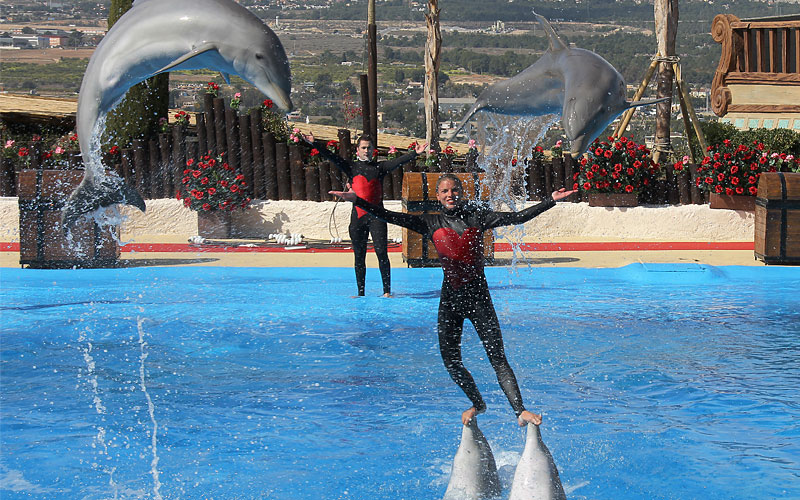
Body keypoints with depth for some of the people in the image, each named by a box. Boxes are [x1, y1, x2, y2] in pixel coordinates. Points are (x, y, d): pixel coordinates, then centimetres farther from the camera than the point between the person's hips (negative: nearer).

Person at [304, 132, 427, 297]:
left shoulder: (380, 167, 10)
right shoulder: (351, 167, 11)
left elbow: (399, 161, -2)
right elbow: (331, 157, 4)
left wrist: (415, 153, -16)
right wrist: (314, 144, -6)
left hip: (376, 215, -2)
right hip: (358, 215, 2)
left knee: (381, 252, -11)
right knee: (359, 256, 6)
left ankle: (387, 291, -7)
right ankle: (361, 293, 12)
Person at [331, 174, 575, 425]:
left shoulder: (476, 216, 1)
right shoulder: (431, 223, 2)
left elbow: (517, 217, 0)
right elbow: (389, 216, -3)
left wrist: (551, 201, -7)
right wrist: (356, 200, -13)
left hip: (478, 295, -2)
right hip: (450, 298, 2)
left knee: (497, 357, -10)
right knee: (451, 361, 3)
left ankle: (520, 411, -15)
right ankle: (477, 404, 26)